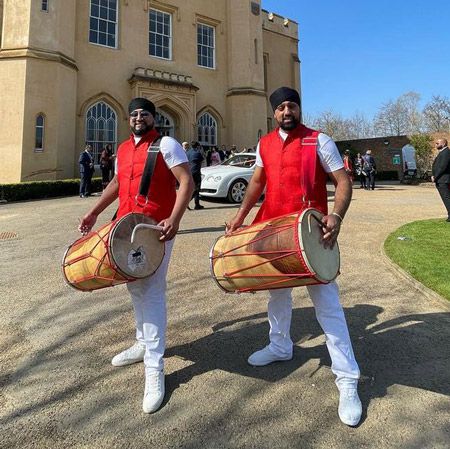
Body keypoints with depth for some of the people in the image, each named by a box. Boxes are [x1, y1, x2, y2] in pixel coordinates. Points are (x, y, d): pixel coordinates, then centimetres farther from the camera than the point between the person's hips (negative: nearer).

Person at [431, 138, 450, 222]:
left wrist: (435, 177, -15)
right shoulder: (442, 152, 20)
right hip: (440, 180, 10)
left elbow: (442, 167, -21)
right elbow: (436, 166, 19)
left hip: (443, 180, -10)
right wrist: (433, 175, 5)